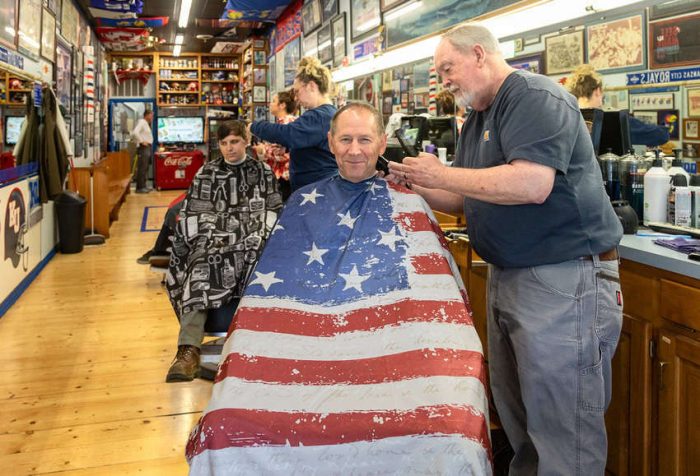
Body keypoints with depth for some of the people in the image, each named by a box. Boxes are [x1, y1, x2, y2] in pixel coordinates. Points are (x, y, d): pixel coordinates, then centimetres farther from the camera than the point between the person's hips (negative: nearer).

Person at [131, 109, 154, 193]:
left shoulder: (146, 124, 20)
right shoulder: (141, 122, -10)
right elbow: (135, 132, -24)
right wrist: (141, 141, -19)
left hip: (148, 148, 10)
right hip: (143, 148, -10)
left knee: (145, 168, 12)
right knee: (142, 168, -10)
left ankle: (143, 186, 18)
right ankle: (140, 187, -9)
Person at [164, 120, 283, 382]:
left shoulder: (263, 171, 20)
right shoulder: (207, 173, 19)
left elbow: (272, 211, 14)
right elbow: (196, 214, 11)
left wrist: (260, 235, -4)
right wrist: (215, 236, -6)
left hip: (252, 237, 0)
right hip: (215, 237, 0)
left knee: (254, 256, -39)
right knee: (203, 266, -34)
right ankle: (189, 350, -47)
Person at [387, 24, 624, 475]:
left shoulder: (535, 97, -13)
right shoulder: (477, 121, 16)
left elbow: (532, 184, -27)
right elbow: (467, 200, 22)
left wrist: (442, 175, -18)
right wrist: (418, 186, 4)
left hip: (564, 280, -9)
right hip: (507, 277, 10)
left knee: (562, 426, -3)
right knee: (513, 409, 16)